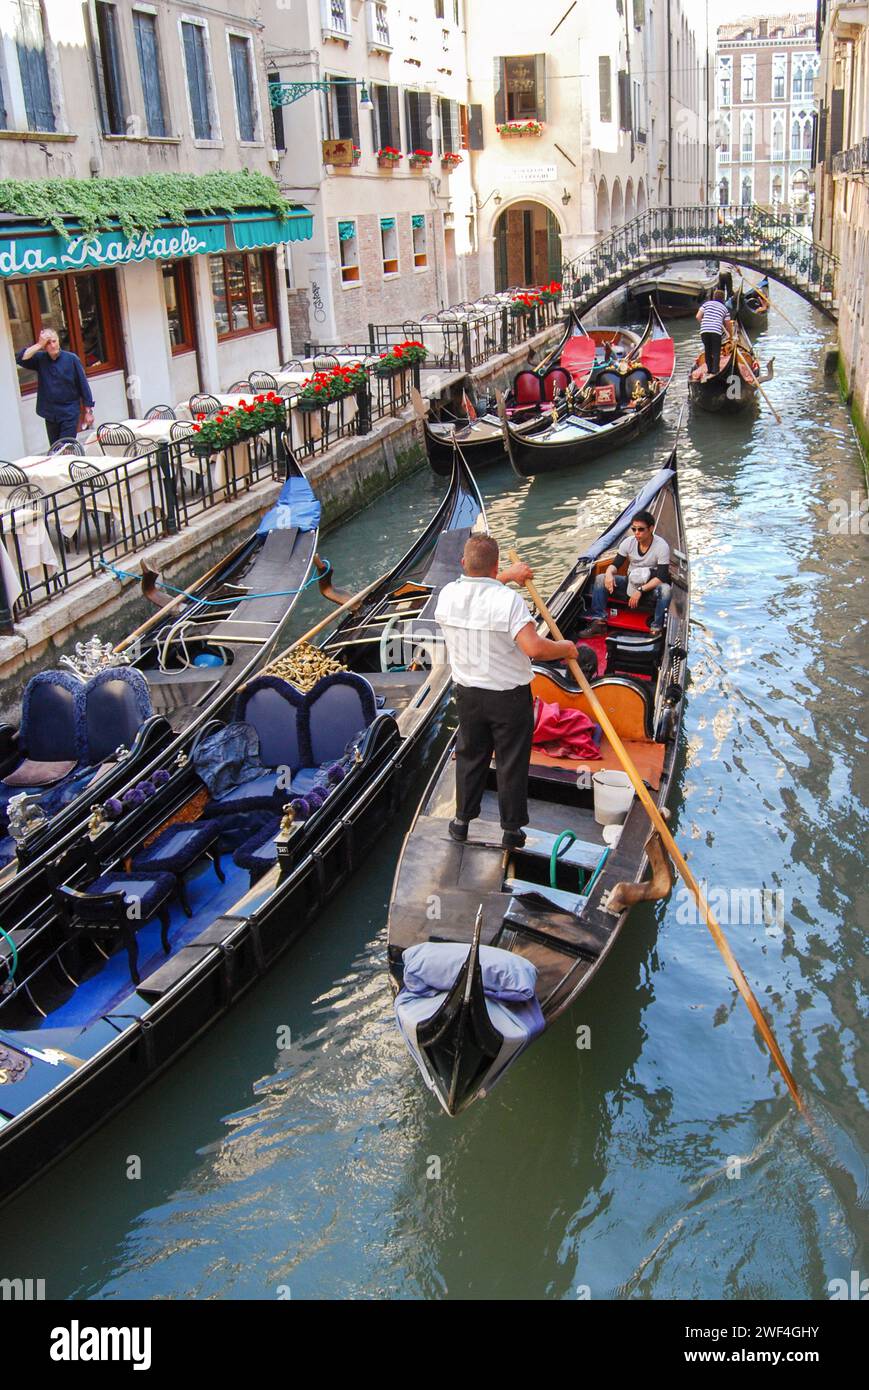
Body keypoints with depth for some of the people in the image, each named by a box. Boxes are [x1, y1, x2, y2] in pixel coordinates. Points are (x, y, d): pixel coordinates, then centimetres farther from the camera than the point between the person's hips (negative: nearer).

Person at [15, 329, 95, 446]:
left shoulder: (71, 359, -6)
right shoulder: (40, 359, 2)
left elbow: (83, 385, -2)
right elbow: (21, 359, -13)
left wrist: (88, 411, -2)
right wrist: (39, 345, -16)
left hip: (69, 413, -3)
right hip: (50, 414, 3)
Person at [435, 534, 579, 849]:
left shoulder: (447, 595, -7)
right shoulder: (508, 599, -24)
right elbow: (534, 648, -32)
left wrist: (506, 576, 21)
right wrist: (565, 649, -15)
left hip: (468, 693, 5)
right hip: (509, 697, -4)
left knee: (470, 756, 22)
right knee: (511, 763, 10)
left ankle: (462, 821, 34)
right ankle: (511, 830, 23)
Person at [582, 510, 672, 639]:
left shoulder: (662, 546, -20)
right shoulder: (628, 542, -7)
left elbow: (661, 577, -24)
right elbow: (615, 564, -4)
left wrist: (641, 590, -33)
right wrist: (609, 573, -29)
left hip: (651, 586, -4)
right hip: (630, 582, 4)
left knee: (665, 589, -38)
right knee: (600, 579, -16)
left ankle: (656, 629, -31)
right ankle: (599, 622, -17)